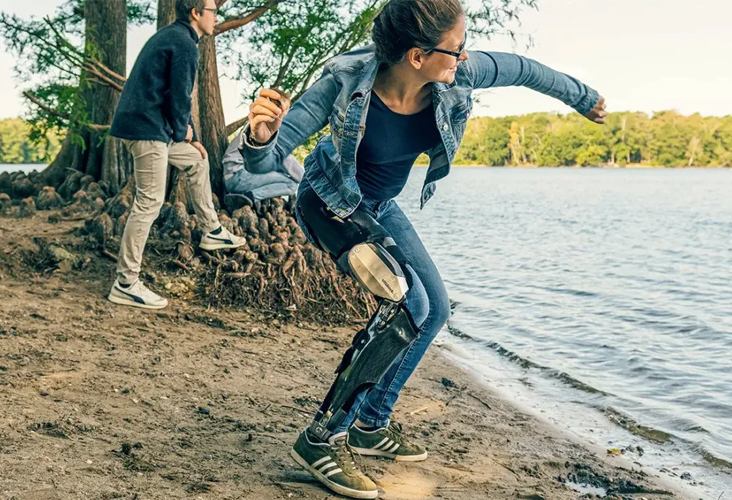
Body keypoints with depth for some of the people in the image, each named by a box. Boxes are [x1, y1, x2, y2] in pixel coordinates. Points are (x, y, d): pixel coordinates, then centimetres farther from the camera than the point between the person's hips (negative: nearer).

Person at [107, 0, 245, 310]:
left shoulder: (170, 36, 20)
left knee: (196, 161, 24)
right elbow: (179, 95, -16)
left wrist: (190, 136, 21)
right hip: (148, 128, -10)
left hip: (138, 123, 11)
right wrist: (183, 130, 3)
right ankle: (125, 284, -6)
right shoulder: (185, 44, -11)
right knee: (149, 202, -8)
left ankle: (211, 231, 32)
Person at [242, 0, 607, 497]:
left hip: (381, 206, 7)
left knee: (436, 309, 10)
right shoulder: (346, 83, -35)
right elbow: (264, 162, -34)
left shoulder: (455, 78, -24)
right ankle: (323, 437, -15)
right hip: (330, 204, -7)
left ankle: (371, 423, 25)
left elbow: (522, 69, -3)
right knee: (408, 302, -26)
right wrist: (261, 135, -58)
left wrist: (585, 97, 12)